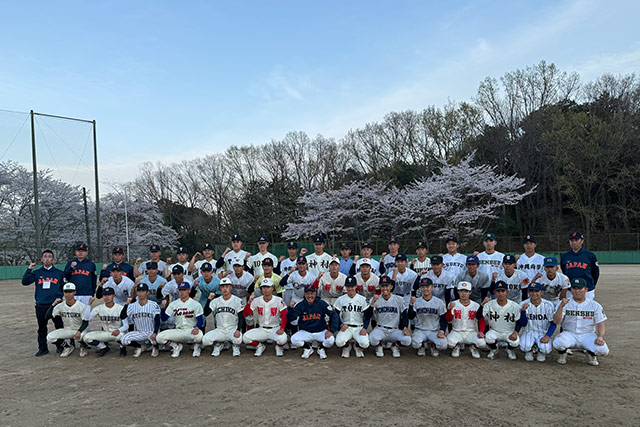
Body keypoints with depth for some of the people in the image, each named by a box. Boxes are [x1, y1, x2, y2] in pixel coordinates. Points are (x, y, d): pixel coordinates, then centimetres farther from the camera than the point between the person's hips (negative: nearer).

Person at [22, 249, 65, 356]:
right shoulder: (36, 273, 9)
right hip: (41, 305, 2)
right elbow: (25, 282, -3)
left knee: (59, 326, 2)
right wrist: (29, 269, -10)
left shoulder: (59, 273, 6)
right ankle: (43, 348, 18)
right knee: (42, 327, 8)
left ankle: (60, 346, 14)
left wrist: (60, 297, -5)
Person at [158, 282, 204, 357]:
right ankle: (176, 346, 10)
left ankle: (197, 345, 2)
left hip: (191, 331, -3)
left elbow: (200, 320, -7)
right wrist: (162, 307, -17)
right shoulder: (173, 304, 8)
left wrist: (197, 327, -29)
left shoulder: (195, 304, -2)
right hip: (178, 331, 3)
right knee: (159, 337, -20)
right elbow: (164, 318, 1)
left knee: (198, 335, -38)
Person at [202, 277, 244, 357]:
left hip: (233, 329, -2)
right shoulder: (216, 301, 6)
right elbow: (206, 313, -6)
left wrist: (238, 330, -23)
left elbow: (241, 317, -7)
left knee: (238, 339, -35)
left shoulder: (237, 300, -3)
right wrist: (209, 299, -17)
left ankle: (235, 346, 4)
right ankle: (218, 344, 10)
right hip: (220, 330, 2)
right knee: (205, 340, -24)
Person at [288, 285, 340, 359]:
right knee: (294, 339, -25)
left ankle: (321, 349, 9)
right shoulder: (300, 305, -7)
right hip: (305, 332, 1)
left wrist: (331, 331, -20)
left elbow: (334, 315, -11)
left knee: (330, 340, -29)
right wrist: (291, 308, -32)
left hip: (321, 332, -1)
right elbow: (290, 318, -13)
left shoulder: (322, 304, -10)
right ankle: (308, 349, 9)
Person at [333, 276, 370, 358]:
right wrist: (341, 325, -10)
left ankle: (358, 348, 13)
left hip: (359, 328, 0)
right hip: (345, 327, 0)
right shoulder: (340, 300, 5)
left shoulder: (363, 299, 2)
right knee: (339, 342, -29)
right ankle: (346, 347, 11)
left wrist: (364, 328, -12)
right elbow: (336, 315, 8)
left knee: (365, 343, -27)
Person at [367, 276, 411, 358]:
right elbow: (367, 318, -8)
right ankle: (379, 346, 4)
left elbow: (405, 315, 7)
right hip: (379, 329, -1)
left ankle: (394, 345, 8)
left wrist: (405, 328, -11)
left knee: (407, 340, -28)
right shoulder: (375, 299, 0)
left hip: (394, 330, 1)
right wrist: (373, 303, -19)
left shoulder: (399, 299, 3)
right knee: (373, 338, -35)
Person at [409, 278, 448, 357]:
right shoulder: (416, 301, 1)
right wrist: (411, 304, -23)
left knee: (443, 345, -27)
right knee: (415, 344, -31)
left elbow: (443, 319, 4)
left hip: (435, 331, 0)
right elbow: (410, 317, -9)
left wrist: (442, 331, -11)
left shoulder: (439, 302, 1)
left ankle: (432, 345, 10)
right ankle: (421, 346, 8)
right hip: (420, 330, 0)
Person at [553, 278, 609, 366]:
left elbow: (600, 324, 1)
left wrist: (600, 337, -20)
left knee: (603, 350, -27)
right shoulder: (565, 304, -1)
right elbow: (556, 321, -14)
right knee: (558, 343, -34)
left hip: (588, 335, 1)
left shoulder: (595, 305, 4)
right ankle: (562, 353, 5)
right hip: (569, 334, -1)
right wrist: (561, 306, -29)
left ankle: (591, 354, 10)